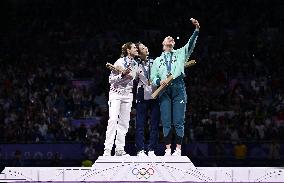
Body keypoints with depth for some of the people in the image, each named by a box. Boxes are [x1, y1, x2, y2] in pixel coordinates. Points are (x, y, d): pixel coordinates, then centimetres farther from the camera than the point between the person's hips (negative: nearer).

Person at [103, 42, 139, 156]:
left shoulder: (135, 65, 9)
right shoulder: (119, 62, -10)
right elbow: (111, 79, -11)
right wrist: (122, 75, -22)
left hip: (128, 95, 6)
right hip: (116, 93, -6)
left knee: (124, 122, 3)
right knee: (113, 120, -17)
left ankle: (119, 149, 6)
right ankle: (107, 149, -19)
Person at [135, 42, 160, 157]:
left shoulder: (154, 62, 9)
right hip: (142, 96, -3)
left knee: (155, 124, 2)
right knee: (140, 124, -3)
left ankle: (151, 150, 7)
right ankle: (140, 150, 1)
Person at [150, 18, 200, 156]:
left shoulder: (180, 54, 22)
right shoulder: (158, 60, 24)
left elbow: (190, 45, 6)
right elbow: (153, 76, 15)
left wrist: (196, 30, -8)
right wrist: (159, 81, -8)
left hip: (178, 88, -1)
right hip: (164, 90, 1)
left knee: (179, 121, -8)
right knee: (166, 122, -4)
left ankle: (178, 149, -7)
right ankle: (168, 149, -2)